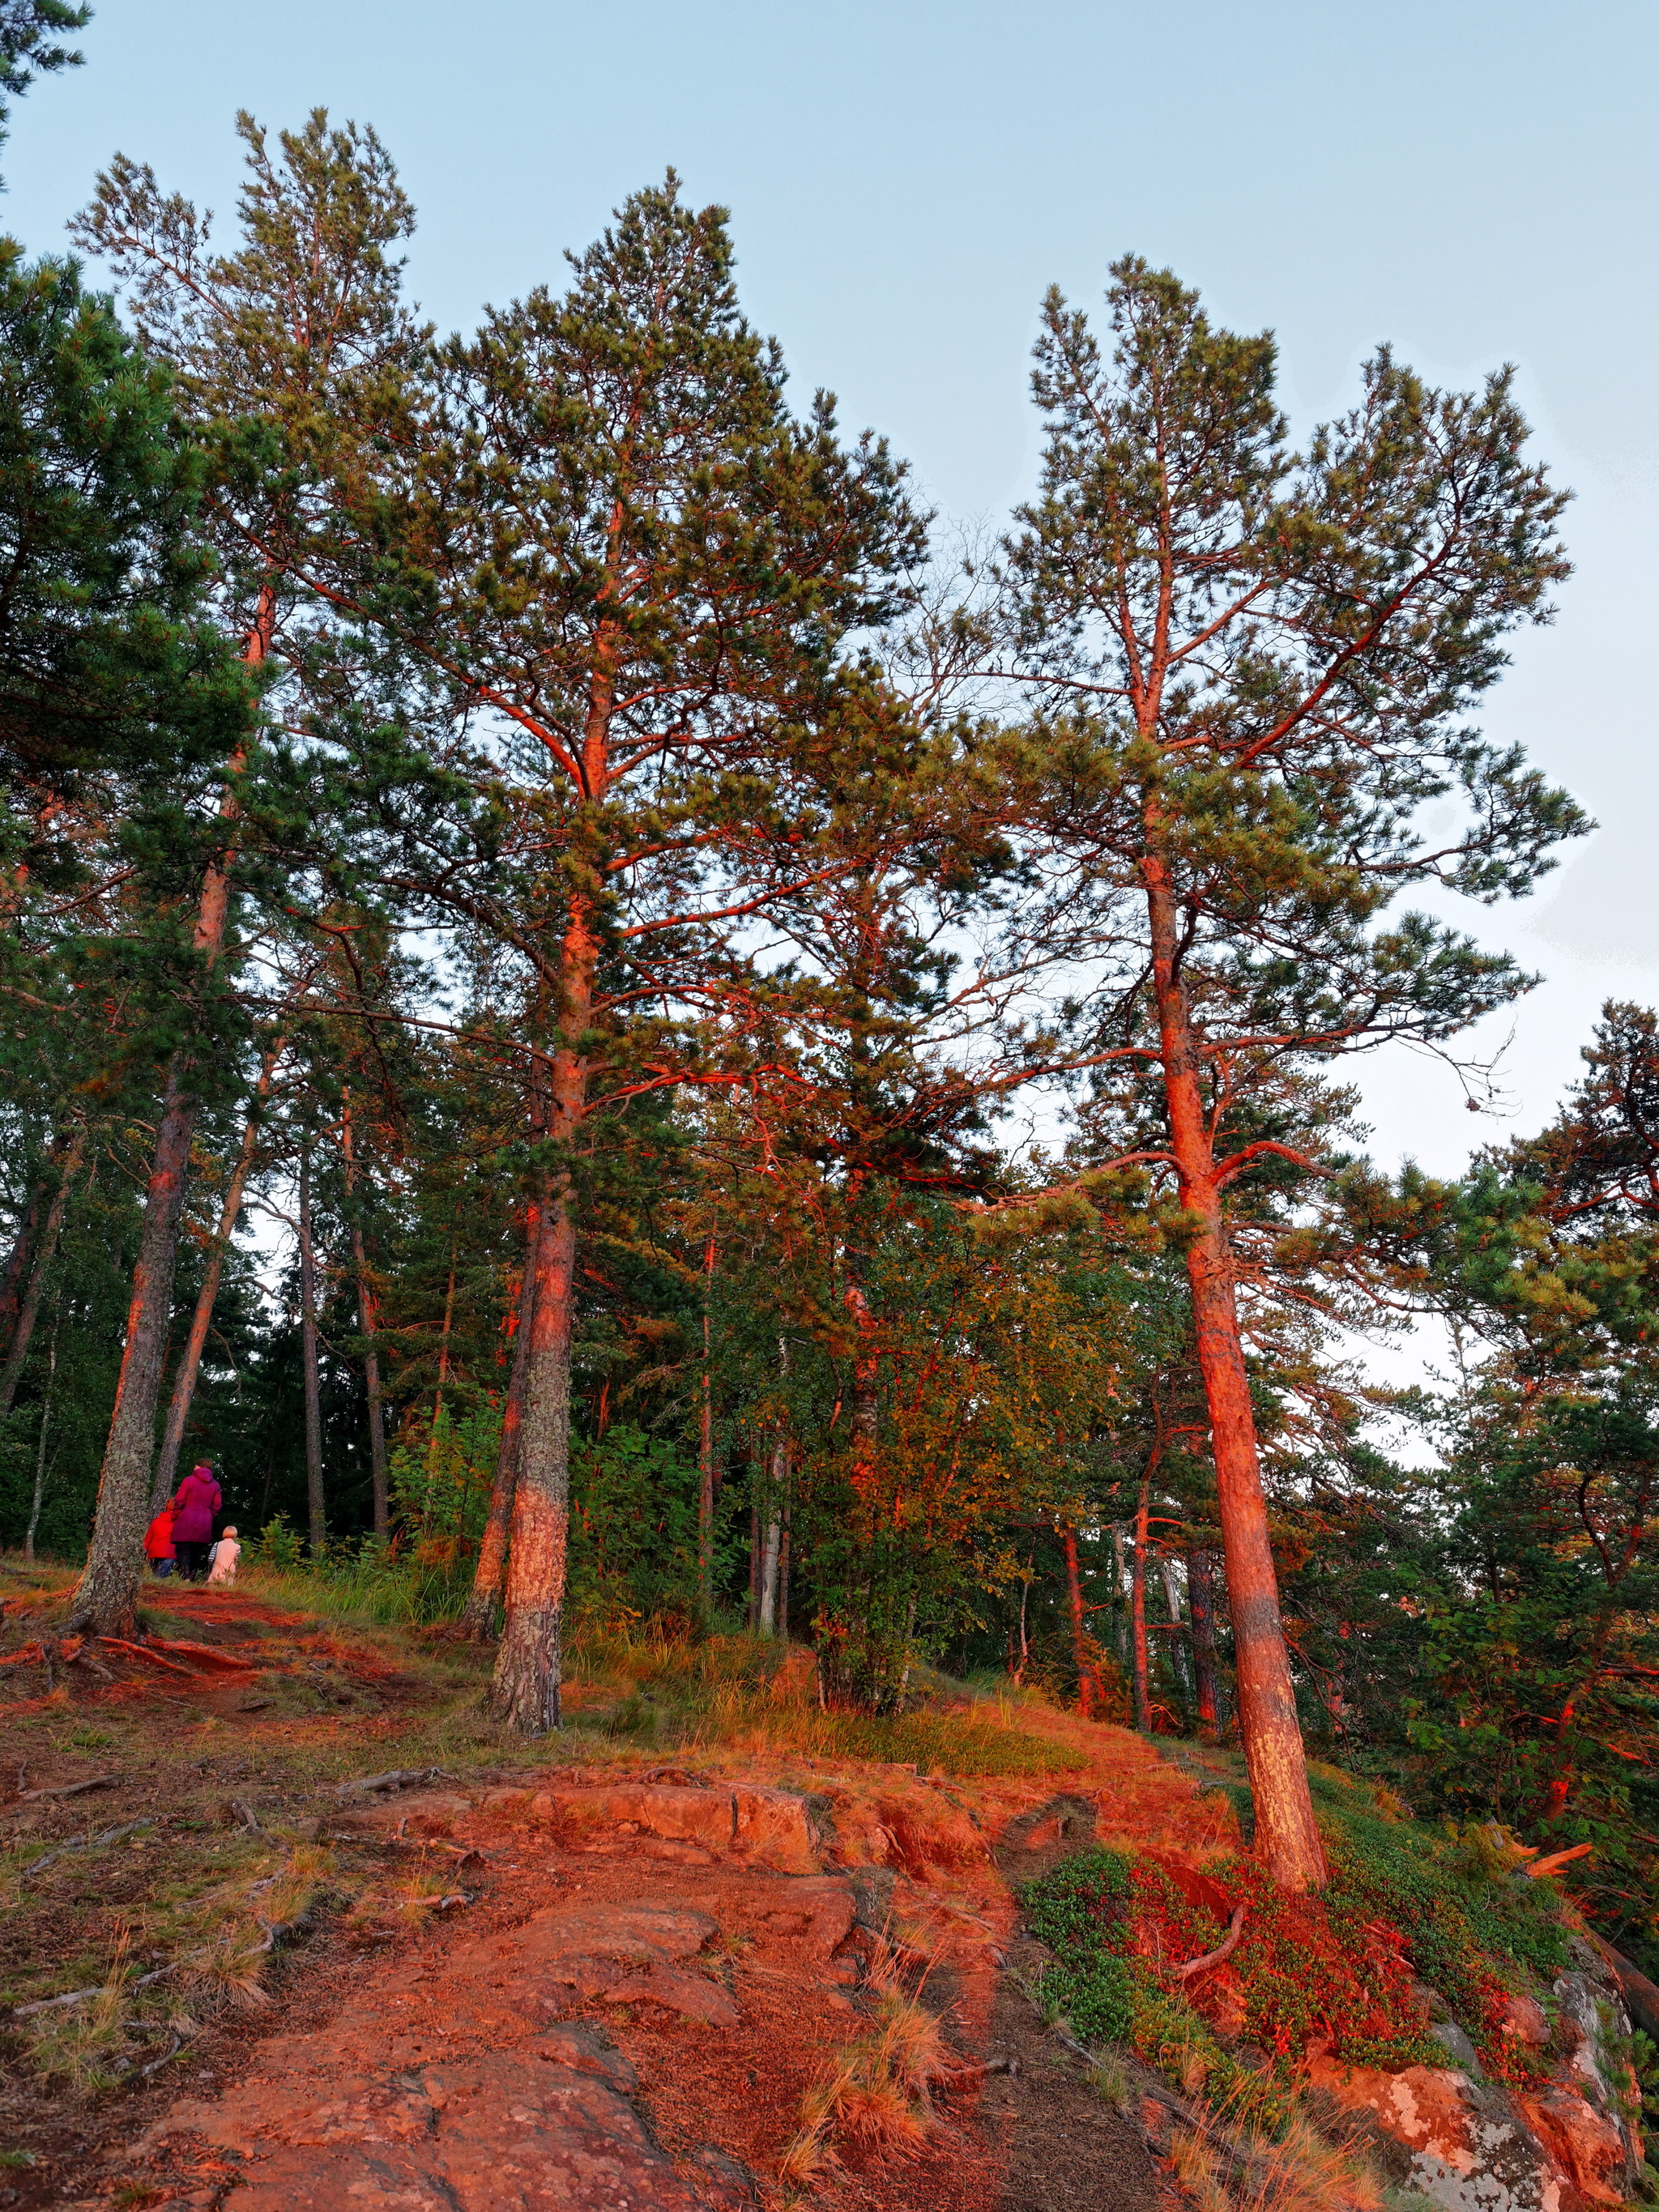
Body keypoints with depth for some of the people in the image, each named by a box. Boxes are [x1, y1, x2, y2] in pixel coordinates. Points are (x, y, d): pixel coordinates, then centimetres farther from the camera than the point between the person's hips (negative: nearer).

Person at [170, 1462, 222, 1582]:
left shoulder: (188, 1480, -1)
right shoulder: (215, 1485, 9)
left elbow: (179, 1502, -3)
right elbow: (216, 1506, 7)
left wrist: (174, 1517, 9)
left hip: (186, 1523, -3)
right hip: (205, 1525, 3)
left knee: (184, 1553, -4)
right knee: (198, 1554, 9)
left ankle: (185, 1579, -17)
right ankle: (195, 1580, 4)